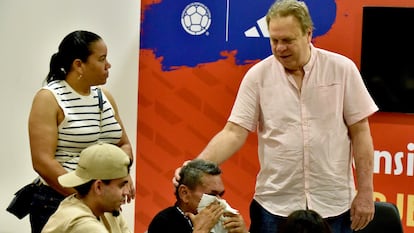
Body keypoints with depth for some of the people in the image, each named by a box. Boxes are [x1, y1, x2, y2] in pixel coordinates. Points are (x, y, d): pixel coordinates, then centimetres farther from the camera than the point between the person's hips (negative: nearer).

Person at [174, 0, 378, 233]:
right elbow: (234, 133, -4)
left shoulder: (342, 69, -2)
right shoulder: (257, 76, -1)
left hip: (333, 204, 0)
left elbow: (360, 132, 0)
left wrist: (365, 192, -2)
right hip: (275, 204, 0)